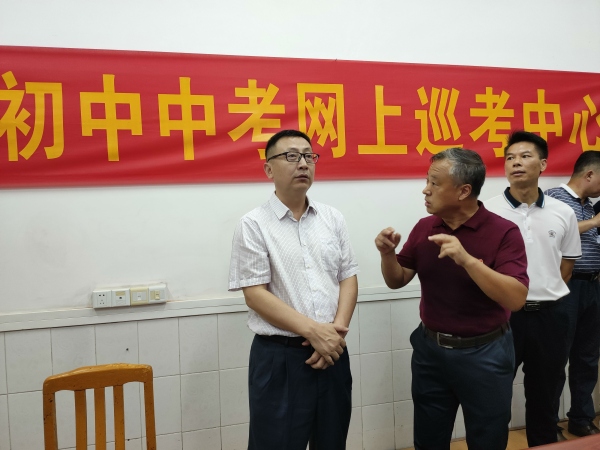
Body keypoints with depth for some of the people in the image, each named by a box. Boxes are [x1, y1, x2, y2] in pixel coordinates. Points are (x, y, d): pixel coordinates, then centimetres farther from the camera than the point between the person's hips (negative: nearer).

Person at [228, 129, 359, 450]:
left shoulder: (333, 218, 7)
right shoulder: (253, 225, -7)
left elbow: (348, 278, 7)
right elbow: (255, 294, -12)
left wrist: (337, 330, -8)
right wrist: (313, 330, -17)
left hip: (333, 351, 4)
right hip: (279, 357, -4)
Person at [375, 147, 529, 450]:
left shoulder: (503, 232, -15)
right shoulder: (424, 228, -1)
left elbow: (516, 299, -25)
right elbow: (397, 281, 6)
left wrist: (467, 259, -35)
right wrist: (388, 253, -15)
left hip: (483, 353, -4)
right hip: (430, 348, 4)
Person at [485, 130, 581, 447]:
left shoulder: (563, 214, 1)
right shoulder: (488, 212, -8)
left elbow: (567, 265, 13)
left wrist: (545, 296, 5)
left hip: (549, 315, 3)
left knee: (543, 394, 18)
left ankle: (543, 444, 36)